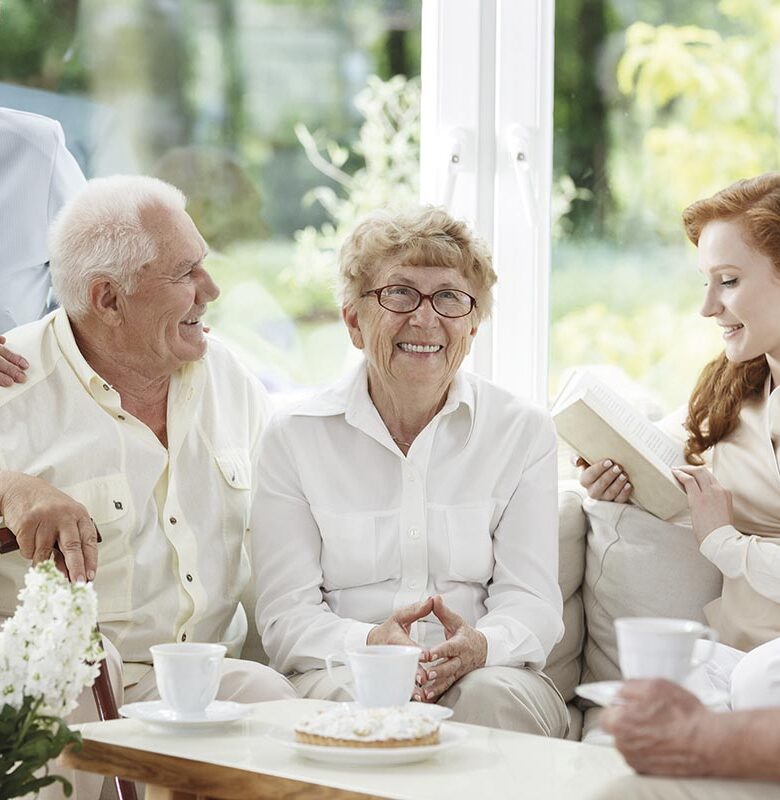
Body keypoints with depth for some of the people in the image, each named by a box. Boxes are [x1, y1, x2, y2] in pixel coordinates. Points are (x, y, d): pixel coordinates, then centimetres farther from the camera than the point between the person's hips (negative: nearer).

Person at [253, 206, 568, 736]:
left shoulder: (524, 432, 9)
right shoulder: (295, 438, 6)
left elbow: (532, 600, 1)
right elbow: (286, 617, -1)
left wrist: (478, 646, -24)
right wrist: (369, 644, -24)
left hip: (483, 676, 1)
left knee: (493, 695, -33)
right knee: (351, 699, -35)